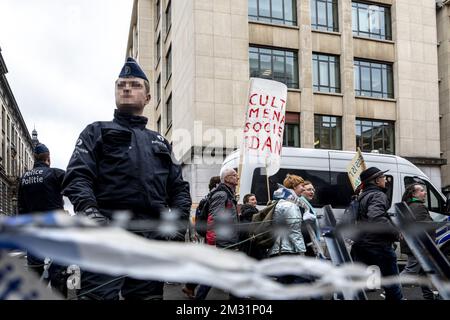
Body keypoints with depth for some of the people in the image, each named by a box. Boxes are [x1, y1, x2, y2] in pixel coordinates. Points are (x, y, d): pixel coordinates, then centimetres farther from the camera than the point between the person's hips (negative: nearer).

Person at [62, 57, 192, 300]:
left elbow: (179, 188, 22)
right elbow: (77, 177, 0)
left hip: (153, 240, 4)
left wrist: (179, 221, 1)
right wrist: (89, 212, -20)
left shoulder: (160, 143, 28)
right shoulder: (97, 132, 17)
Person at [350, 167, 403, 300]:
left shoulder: (362, 197, 18)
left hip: (360, 244, 8)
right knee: (392, 287, 6)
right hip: (379, 246, -8)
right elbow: (377, 218, -28)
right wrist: (396, 233, -22)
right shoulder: (378, 195, -10)